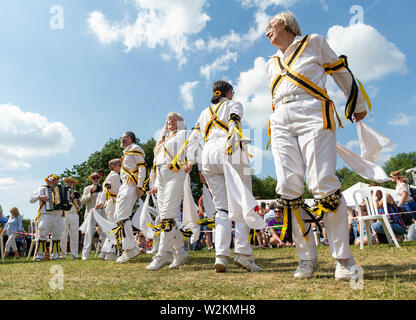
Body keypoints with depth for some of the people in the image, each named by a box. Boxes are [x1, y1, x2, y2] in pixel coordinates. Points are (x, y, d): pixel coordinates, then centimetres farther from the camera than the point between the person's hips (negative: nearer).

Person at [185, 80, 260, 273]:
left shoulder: (205, 112, 31)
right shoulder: (234, 104, 18)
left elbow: (194, 137, 20)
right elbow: (234, 122, -5)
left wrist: (191, 160, 16)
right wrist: (231, 144, -20)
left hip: (208, 155, 5)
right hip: (230, 153, -4)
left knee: (222, 207, 4)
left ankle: (221, 255, -10)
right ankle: (242, 252, -13)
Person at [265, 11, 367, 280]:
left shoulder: (314, 42, 17)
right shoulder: (272, 64, 30)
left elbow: (342, 73, 19)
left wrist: (358, 105, 22)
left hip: (312, 112, -4)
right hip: (280, 121, 5)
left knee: (323, 184, -19)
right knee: (288, 189, -10)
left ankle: (344, 258, -6)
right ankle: (307, 258, -1)